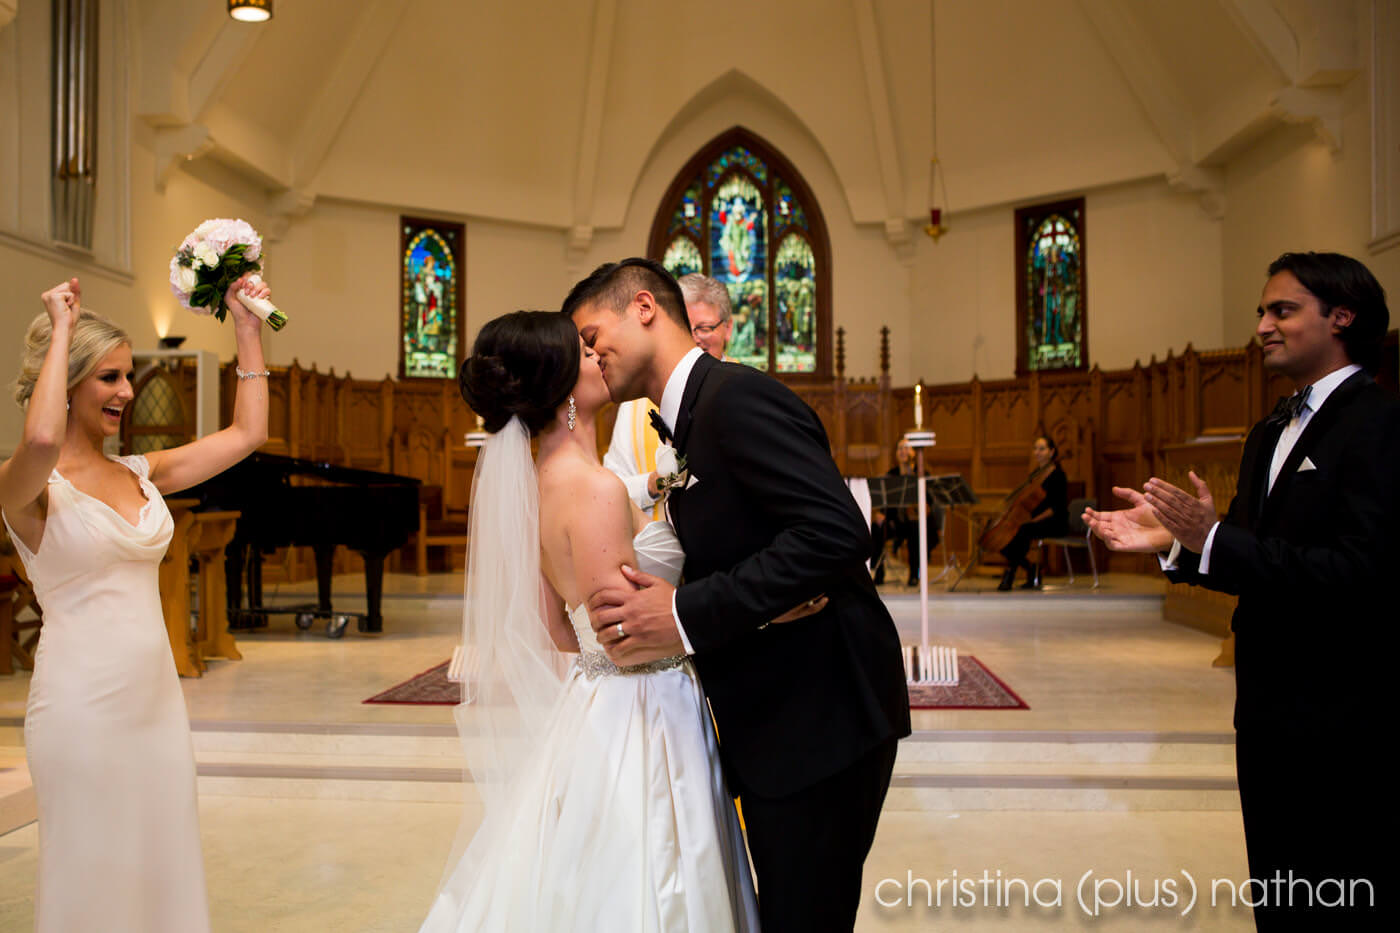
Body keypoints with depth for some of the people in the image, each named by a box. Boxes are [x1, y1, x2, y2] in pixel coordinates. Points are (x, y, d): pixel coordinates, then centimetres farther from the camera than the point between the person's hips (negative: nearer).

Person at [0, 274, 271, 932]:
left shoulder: (139, 474, 9)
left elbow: (247, 434, 10)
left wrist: (248, 328, 8)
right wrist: (61, 330, -21)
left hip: (157, 697, 6)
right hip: (83, 702, -6)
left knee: (164, 864, 14)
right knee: (92, 877, 7)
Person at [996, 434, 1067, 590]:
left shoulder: (1057, 475, -8)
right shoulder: (1035, 473, 15)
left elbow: (1057, 507, -15)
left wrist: (1034, 520, -22)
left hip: (1055, 523, -8)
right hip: (1034, 521, 8)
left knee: (1022, 531, -35)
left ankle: (1010, 573, -27)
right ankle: (1031, 570, -7)